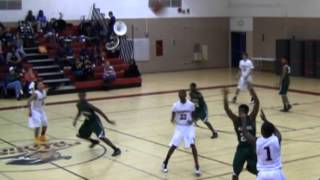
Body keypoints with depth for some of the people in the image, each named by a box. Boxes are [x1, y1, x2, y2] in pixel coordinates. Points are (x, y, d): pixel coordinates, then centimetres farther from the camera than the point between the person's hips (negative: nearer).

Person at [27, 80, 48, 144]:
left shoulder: (44, 91, -5)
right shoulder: (35, 93, -28)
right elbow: (29, 101, -27)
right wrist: (30, 111, -29)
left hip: (41, 110, 8)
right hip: (35, 110, -8)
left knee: (45, 124, 13)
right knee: (38, 125, -16)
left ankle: (42, 136, 33)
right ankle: (36, 138, 3)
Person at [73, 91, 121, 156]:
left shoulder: (88, 105, -27)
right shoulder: (78, 105, -4)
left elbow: (99, 111, -24)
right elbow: (79, 113, 19)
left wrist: (108, 120, -24)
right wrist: (75, 119, 2)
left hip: (94, 121, -8)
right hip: (88, 121, 8)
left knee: (101, 137, -22)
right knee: (80, 135, 13)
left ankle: (116, 149, -18)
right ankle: (94, 142, 36)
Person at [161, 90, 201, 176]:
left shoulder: (191, 105, -8)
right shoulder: (175, 105, -7)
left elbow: (193, 116, 4)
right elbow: (173, 116, 1)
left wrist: (192, 120, -17)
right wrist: (172, 120, -22)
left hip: (189, 127, -1)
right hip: (179, 127, 1)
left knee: (192, 145, -17)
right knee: (173, 146, -4)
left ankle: (197, 167, -7)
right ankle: (165, 163, 19)